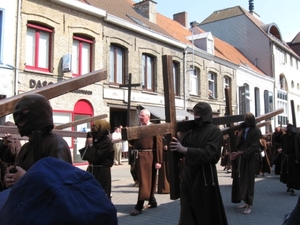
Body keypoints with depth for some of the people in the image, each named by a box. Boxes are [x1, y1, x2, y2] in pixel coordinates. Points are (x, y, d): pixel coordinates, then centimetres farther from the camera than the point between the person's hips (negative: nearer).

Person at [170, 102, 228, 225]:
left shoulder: (215, 131, -6)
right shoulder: (191, 130, 11)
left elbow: (209, 154, -20)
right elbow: (181, 151, 9)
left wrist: (184, 149, -27)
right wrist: (180, 135, -5)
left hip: (205, 176, -5)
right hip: (188, 174, 6)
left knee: (207, 213, 6)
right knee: (187, 214, 8)